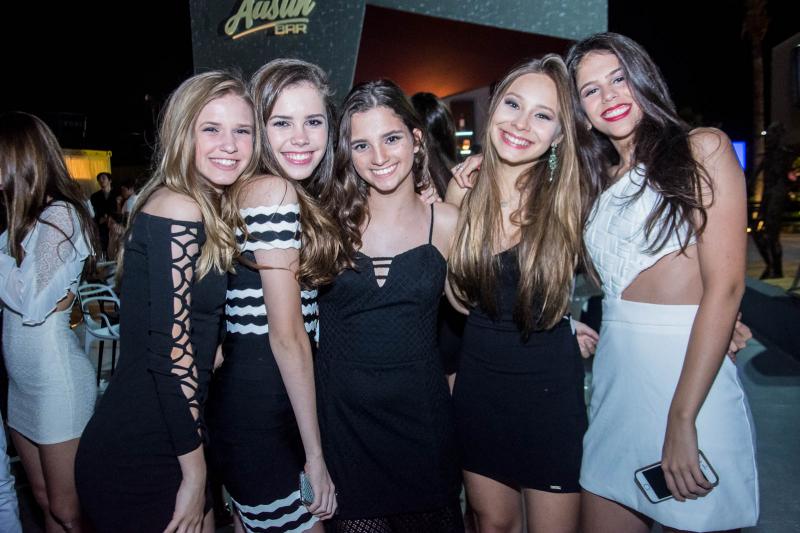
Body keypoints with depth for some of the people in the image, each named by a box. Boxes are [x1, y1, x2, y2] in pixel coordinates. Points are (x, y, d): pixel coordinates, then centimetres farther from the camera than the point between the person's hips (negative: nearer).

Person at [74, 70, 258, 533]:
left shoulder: (211, 209, 8)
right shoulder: (178, 210, -19)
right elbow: (171, 351, -21)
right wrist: (195, 472, -15)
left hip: (160, 443, 8)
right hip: (139, 457, -8)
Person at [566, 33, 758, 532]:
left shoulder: (703, 149, -3)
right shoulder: (600, 180, 14)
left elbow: (725, 286, -12)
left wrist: (681, 419, -18)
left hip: (691, 376, -5)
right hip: (613, 378, 6)